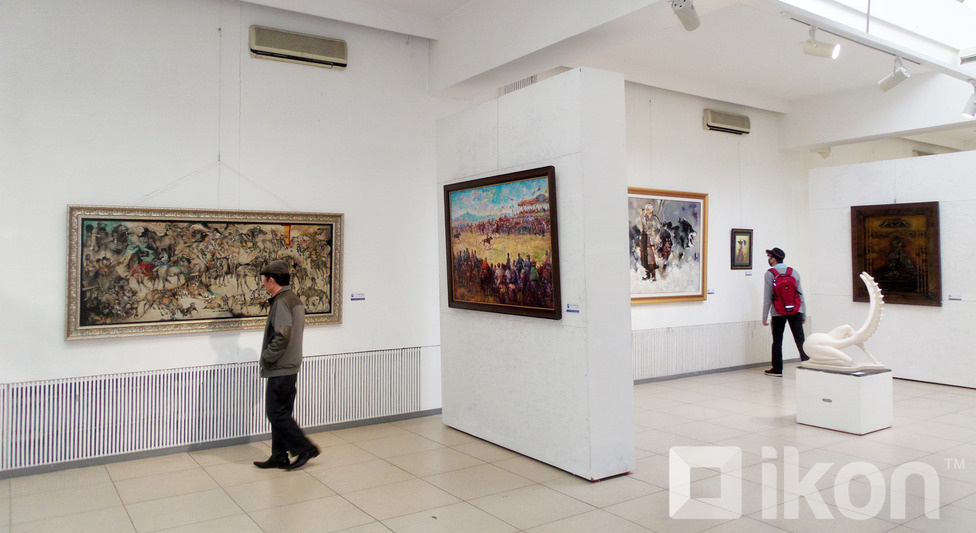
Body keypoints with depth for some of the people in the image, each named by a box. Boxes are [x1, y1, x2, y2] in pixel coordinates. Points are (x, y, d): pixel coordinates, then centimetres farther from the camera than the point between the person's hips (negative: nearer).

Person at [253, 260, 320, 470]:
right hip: (291, 367, 10)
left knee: (276, 413, -2)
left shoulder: (281, 302, -17)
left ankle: (305, 448, 3)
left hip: (280, 369, -10)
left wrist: (267, 357, -13)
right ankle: (279, 457, 21)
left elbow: (282, 336, -26)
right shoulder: (295, 299, 14)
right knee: (281, 413, 14)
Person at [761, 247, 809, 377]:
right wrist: (804, 315, 13)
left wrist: (764, 317, -3)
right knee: (800, 340, -1)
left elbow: (767, 297, -7)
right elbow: (801, 295, 8)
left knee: (777, 341, 7)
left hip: (778, 312, -3)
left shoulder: (770, 274, -4)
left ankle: (777, 369, 13)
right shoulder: (794, 272, 7)